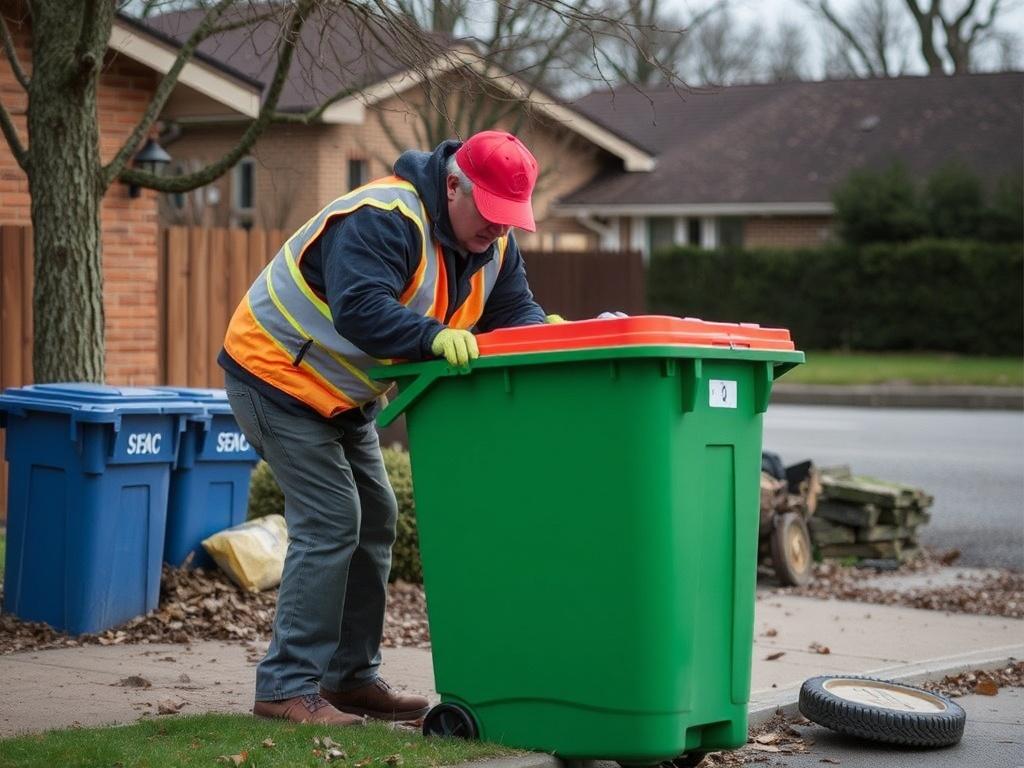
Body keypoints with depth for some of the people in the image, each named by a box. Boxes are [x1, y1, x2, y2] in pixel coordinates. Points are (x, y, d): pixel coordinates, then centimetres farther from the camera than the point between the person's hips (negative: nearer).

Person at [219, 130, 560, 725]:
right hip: (277, 375, -10)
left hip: (342, 399, 10)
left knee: (373, 520, 11)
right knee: (330, 521, -15)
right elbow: (360, 310, -40)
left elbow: (513, 309, -3)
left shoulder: (493, 242, -1)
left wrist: (543, 333, -25)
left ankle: (351, 678, 20)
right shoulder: (382, 222, -29)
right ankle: (287, 687, -10)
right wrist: (435, 338, -51)